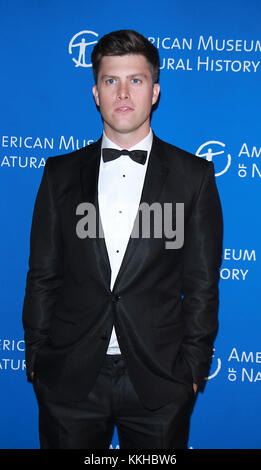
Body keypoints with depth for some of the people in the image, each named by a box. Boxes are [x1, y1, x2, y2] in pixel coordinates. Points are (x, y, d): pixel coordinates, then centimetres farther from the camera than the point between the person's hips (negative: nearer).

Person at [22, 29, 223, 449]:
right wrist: (36, 359, 2)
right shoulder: (60, 173, 5)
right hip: (70, 380, 1)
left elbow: (202, 284, 1)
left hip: (159, 382, -1)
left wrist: (194, 367, -3)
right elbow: (42, 277, 6)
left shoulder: (194, 175, 1)